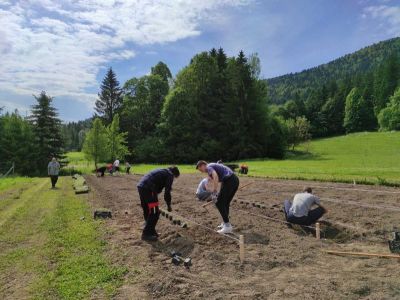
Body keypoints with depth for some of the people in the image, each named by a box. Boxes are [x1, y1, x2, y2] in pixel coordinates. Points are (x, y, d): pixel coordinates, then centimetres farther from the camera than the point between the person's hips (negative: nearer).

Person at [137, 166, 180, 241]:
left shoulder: (161, 171, 31)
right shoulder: (170, 175, 6)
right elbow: (167, 192, 0)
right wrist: (169, 205, 12)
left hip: (140, 186, 9)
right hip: (148, 188, -9)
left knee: (147, 211, 18)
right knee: (154, 212, -2)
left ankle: (151, 231, 28)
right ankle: (146, 234, 1)